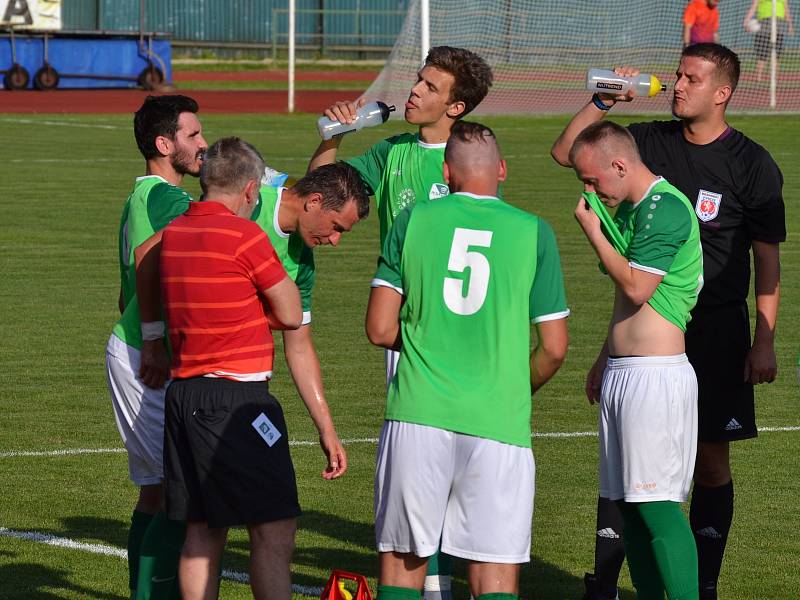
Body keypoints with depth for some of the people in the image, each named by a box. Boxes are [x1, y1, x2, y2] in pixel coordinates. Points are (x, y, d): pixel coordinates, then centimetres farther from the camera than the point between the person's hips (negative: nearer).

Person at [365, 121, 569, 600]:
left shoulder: (413, 221, 4)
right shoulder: (533, 232, 2)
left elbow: (380, 329, 3)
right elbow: (554, 348, 4)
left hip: (417, 416, 1)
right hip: (498, 423, -1)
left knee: (402, 560, 12)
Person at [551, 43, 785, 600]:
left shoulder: (753, 165, -4)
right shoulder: (651, 141, 5)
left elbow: (768, 260, -3)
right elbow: (566, 153, 9)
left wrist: (765, 341, -8)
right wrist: (603, 101, -4)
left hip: (717, 331, -2)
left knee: (711, 461, 3)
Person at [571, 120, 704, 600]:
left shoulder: (666, 208, -13)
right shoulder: (629, 209, 17)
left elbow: (637, 288, -20)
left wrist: (593, 231, -10)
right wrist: (604, 361, 30)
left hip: (655, 376, -10)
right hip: (623, 375, 10)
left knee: (656, 503, -13)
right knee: (629, 502, 9)